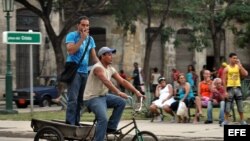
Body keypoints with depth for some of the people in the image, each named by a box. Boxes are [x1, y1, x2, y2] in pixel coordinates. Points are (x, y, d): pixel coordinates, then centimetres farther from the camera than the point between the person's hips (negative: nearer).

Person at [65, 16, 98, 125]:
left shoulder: (90, 39, 15)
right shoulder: (71, 36, -2)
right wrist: (82, 39, -16)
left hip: (84, 72, 6)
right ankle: (70, 123, -16)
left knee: (80, 99, 7)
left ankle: (76, 122, 12)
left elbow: (94, 56, 16)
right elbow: (71, 50, -18)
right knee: (73, 99, -15)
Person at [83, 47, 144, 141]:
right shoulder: (98, 67, -19)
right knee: (103, 119, -26)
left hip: (103, 96, 9)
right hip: (92, 98, -9)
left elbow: (122, 81, 3)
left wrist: (136, 92, -8)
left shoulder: (111, 69, 7)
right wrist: (118, 92, -46)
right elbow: (106, 81, -35)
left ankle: (111, 127, 2)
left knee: (121, 102, -6)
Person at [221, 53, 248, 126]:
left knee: (240, 105, 5)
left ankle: (242, 121, 12)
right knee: (228, 106, -1)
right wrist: (225, 91, -10)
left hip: (237, 88, 3)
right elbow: (224, 81, -3)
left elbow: (245, 74, -9)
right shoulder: (226, 68, -1)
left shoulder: (238, 67, 6)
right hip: (230, 88, -3)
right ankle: (226, 121, 7)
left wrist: (240, 65, -11)